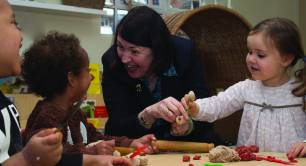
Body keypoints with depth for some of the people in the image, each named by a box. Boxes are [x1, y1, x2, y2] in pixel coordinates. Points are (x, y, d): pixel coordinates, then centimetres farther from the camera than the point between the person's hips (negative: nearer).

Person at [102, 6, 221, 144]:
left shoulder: (184, 52, -15)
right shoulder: (111, 61, -16)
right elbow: (116, 128, -21)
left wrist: (188, 125, -34)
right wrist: (149, 113, -38)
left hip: (186, 143, 0)